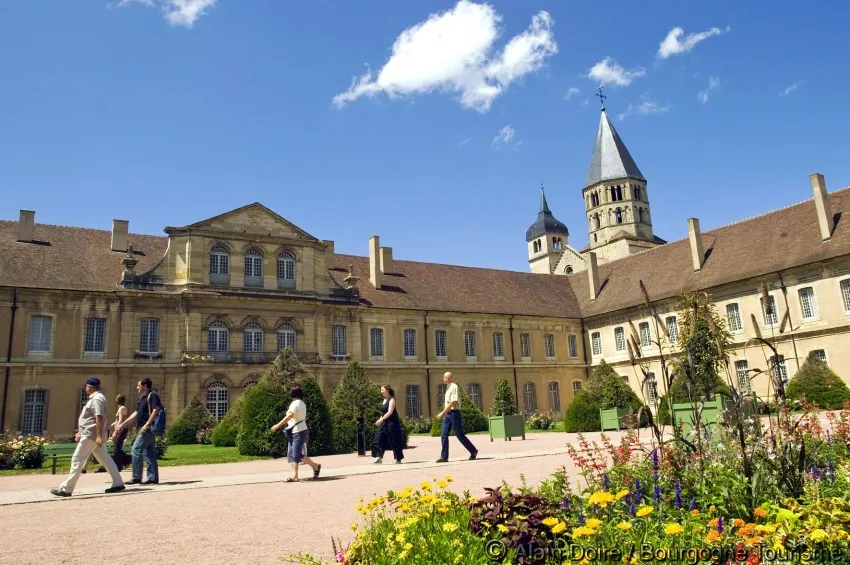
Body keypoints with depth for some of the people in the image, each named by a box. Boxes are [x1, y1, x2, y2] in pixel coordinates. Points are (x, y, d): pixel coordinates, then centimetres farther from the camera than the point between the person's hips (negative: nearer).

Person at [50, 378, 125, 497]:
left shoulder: (97, 398, -14)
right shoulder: (95, 398, 19)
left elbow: (99, 417, -23)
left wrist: (99, 436, -28)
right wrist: (81, 433, 25)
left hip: (92, 435, -10)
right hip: (92, 435, 10)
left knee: (77, 460, -4)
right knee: (105, 459, 7)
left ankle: (66, 489, 1)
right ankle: (118, 483, 5)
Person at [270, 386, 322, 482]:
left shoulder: (296, 403, -15)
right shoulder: (302, 403, 13)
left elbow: (289, 416, -28)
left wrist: (278, 425, -29)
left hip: (299, 432, -10)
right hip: (294, 432, 10)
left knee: (297, 454, -8)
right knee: (291, 454, 5)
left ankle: (315, 466, 6)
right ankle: (294, 476, 2)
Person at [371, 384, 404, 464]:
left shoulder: (391, 399, -12)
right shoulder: (384, 400, 13)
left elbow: (390, 412, -22)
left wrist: (381, 419, -27)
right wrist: (380, 420, 11)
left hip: (392, 423, -9)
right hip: (384, 423, 9)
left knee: (394, 441, -1)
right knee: (379, 439, 1)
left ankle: (398, 459, 9)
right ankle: (379, 457, 1)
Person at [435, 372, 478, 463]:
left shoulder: (454, 387, -12)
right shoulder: (448, 388, 15)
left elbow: (453, 402, -21)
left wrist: (442, 412, -22)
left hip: (454, 413, -8)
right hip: (447, 414, 9)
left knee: (460, 435, -1)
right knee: (444, 435, 1)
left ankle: (473, 451, 14)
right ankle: (444, 456, 2)